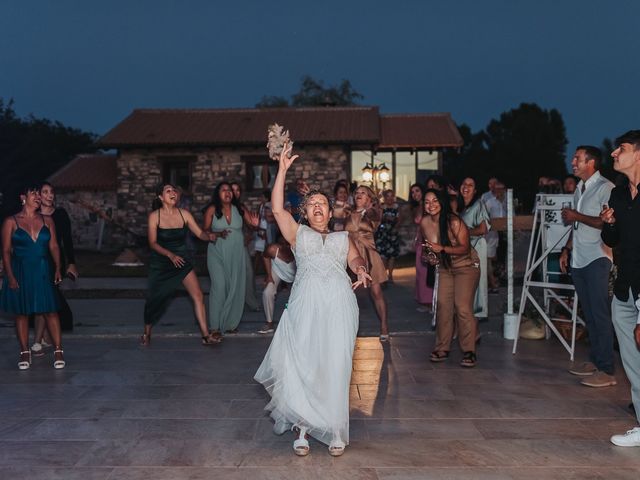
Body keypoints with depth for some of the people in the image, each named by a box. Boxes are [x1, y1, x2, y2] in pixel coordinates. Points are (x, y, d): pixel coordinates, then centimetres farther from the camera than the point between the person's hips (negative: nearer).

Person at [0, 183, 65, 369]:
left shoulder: (47, 221, 8)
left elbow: (54, 246, 7)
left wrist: (58, 268, -6)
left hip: (43, 272, 1)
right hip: (20, 272, -1)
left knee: (50, 310, -3)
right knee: (21, 313, 5)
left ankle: (58, 351, 1)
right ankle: (25, 352, 15)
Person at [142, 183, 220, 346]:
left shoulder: (184, 214, -2)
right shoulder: (154, 216, -9)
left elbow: (200, 233, -5)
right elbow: (152, 243, -13)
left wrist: (211, 236, -28)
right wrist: (170, 255, -28)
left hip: (182, 261, 2)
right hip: (160, 263, -2)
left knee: (198, 295, -9)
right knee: (154, 299, 6)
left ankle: (206, 335, -4)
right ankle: (146, 334, 29)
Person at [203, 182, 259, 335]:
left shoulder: (239, 209, 2)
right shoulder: (212, 210, -3)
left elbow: (251, 222, -1)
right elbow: (204, 231, -1)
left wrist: (255, 223, -24)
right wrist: (217, 234, -19)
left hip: (237, 254, 3)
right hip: (217, 253, -3)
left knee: (235, 288, 7)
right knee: (219, 286, -12)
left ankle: (230, 323, 22)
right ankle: (216, 326, -4)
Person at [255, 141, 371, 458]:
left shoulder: (342, 237, 28)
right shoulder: (298, 234, 23)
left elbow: (355, 258, 11)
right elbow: (277, 208, 10)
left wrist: (360, 269, -13)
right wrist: (282, 170, 6)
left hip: (339, 305, 1)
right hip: (305, 304, -1)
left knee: (335, 365, -5)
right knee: (301, 364, -6)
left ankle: (334, 430, 3)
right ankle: (303, 427, 5)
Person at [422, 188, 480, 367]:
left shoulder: (454, 222, -24)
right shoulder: (425, 222, -6)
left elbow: (465, 248, -26)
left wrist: (441, 249, -36)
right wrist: (431, 255, -6)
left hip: (466, 266, -6)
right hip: (445, 267, 6)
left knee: (463, 307, -14)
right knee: (443, 305, -1)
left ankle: (469, 351, -4)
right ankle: (442, 348, 10)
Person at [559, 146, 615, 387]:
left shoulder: (605, 188, -9)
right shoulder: (579, 189, 18)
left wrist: (577, 216, -13)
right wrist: (567, 249, 18)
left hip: (596, 259, -8)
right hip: (578, 259, 8)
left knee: (600, 314, -6)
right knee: (589, 313, 11)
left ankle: (606, 370, -2)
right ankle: (594, 360, 20)